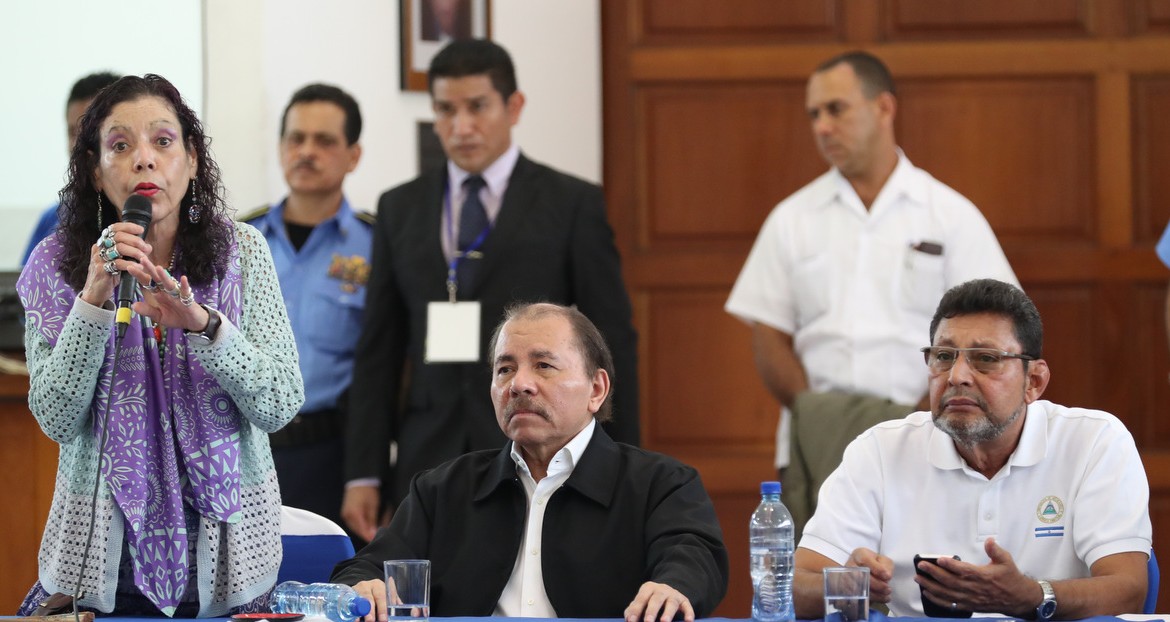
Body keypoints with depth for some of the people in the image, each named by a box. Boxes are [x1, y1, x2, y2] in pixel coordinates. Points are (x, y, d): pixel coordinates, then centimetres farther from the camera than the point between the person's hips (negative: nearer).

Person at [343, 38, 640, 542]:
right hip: (431, 464, 3)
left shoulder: (572, 204, 2)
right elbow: (380, 350, 10)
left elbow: (612, 344, 1)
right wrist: (363, 474, 4)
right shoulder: (400, 209, 12)